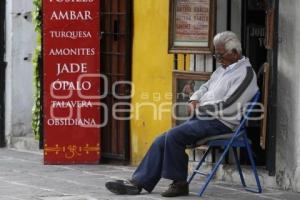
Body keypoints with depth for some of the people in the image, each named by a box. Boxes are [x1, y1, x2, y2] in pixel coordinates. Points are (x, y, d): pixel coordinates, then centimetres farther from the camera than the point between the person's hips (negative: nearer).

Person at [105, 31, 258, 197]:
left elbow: (226, 106, -19)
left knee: (174, 136, -25)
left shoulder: (245, 74, -11)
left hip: (220, 123, -10)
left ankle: (180, 183, -12)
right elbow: (206, 86, 31)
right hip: (203, 118, 10)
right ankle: (137, 182, -1)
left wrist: (200, 109, -11)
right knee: (162, 141, -1)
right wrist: (194, 99, 9)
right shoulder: (224, 68, 19)